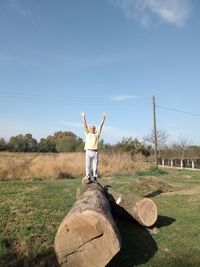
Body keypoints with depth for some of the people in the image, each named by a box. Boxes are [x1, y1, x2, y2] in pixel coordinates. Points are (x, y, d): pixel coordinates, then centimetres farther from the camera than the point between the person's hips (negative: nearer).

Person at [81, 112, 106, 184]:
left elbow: (100, 126, 10)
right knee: (88, 166, 0)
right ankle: (88, 178, 6)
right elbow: (85, 125, 9)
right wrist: (83, 117, 4)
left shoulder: (97, 134, 14)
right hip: (88, 152, 0)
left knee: (95, 166, 4)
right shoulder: (87, 134, 14)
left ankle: (95, 178, 11)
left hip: (95, 152, 0)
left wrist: (103, 118, 7)